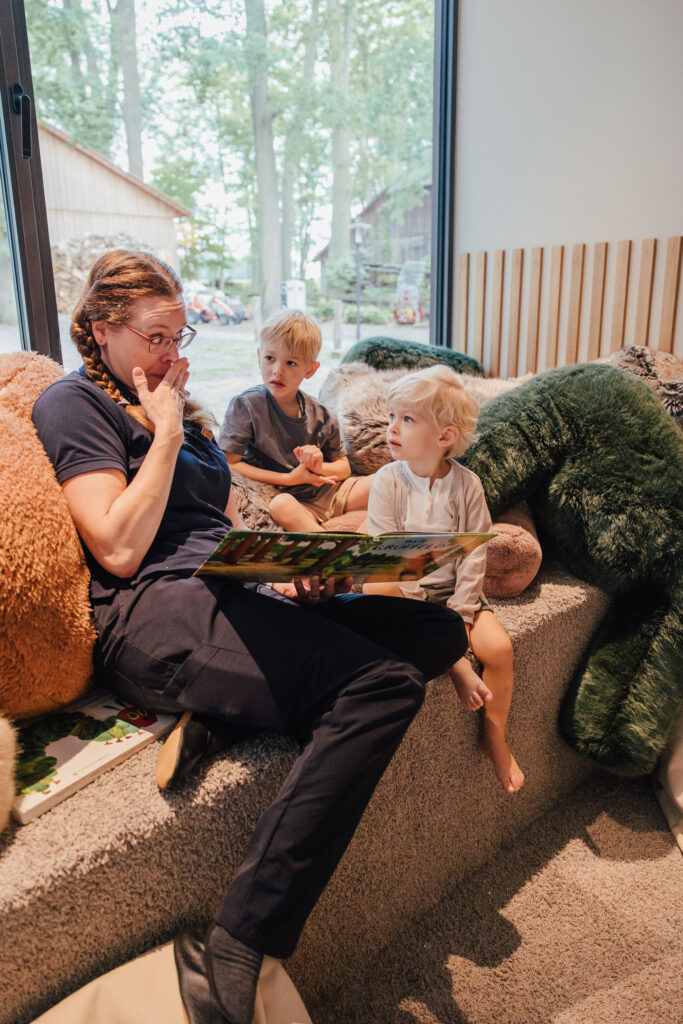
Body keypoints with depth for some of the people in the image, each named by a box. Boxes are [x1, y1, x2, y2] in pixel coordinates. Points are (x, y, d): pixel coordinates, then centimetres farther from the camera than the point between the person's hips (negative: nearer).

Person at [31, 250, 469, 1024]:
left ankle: (223, 707, -16)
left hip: (232, 598, 8)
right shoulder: (73, 404, 3)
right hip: (151, 615, -8)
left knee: (438, 629, -10)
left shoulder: (181, 408, 27)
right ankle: (232, 959, -26)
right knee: (383, 681, -29)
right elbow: (118, 550, -11)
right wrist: (167, 432, -3)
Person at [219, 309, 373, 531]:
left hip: (329, 492, 5)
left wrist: (320, 467, -12)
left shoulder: (321, 415, 4)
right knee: (280, 505, -38)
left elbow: (344, 467, 14)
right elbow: (228, 464, -15)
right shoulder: (246, 405, -8)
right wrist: (289, 478, -15)